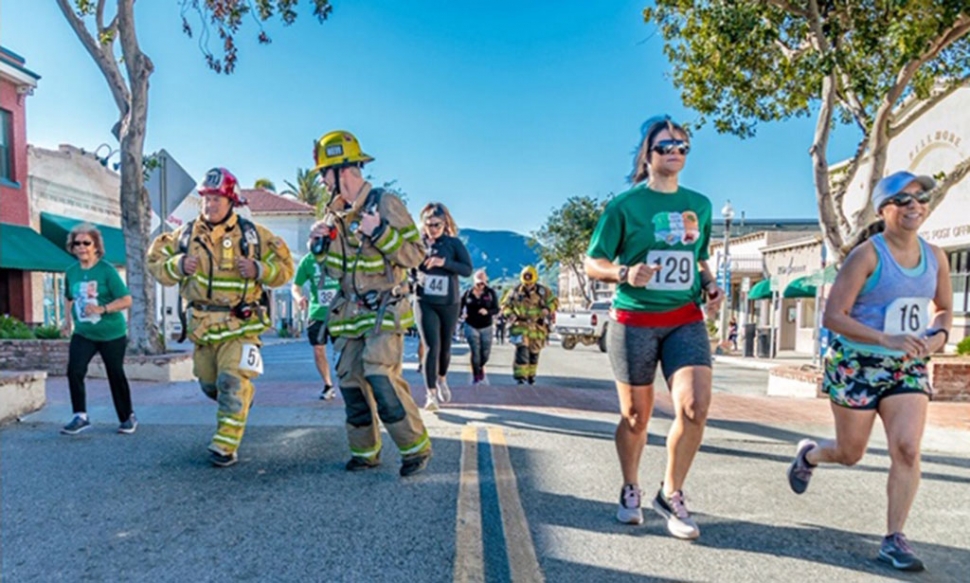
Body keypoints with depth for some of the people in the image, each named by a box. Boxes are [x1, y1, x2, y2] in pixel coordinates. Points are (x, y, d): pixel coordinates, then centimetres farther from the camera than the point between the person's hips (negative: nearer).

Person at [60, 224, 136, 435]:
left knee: (116, 375, 7)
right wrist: (68, 321, 13)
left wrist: (102, 309, -28)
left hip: (112, 334, -4)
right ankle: (80, 416, 2)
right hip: (83, 333, 4)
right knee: (74, 371, -13)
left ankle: (128, 418, 24)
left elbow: (126, 300, -16)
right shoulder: (71, 272, 1)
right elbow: (69, 298, 20)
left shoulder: (107, 270, -14)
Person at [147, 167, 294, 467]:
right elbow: (156, 261, 8)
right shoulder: (186, 234, 3)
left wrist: (258, 269, -20)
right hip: (201, 325, 4)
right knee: (210, 385, 17)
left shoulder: (252, 234, -3)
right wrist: (178, 265, -13)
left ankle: (226, 446, -3)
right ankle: (242, 398, 48)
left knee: (232, 384, -12)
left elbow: (284, 267, -1)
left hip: (240, 325, -4)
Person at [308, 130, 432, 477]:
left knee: (381, 378, -17)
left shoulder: (385, 204, -8)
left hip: (384, 310, -7)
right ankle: (365, 452, 20)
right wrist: (322, 245, -1)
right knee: (351, 381, 6)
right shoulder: (336, 213, 11)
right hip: (350, 312, 7)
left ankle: (416, 448, 0)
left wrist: (379, 232, -22)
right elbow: (335, 270, 18)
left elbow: (415, 254, -12)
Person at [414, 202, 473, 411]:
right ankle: (431, 394, -5)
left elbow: (468, 269, -9)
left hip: (449, 304, 1)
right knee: (431, 347, -10)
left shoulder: (454, 243, -2)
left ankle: (442, 380, 40)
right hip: (425, 303, -1)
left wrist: (444, 262, -22)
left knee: (445, 347, 13)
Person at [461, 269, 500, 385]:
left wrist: (487, 311, -23)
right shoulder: (468, 292, -2)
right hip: (471, 326, -1)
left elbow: (496, 309, -3)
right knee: (475, 351, -7)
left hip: (486, 327, 1)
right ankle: (476, 376, 11)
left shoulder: (490, 293, -2)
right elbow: (460, 306, 5)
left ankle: (481, 369, 39)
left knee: (485, 352, 6)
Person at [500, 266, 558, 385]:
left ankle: (531, 375, 30)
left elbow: (554, 301, 1)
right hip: (520, 326, -2)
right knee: (522, 350, -17)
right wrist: (510, 315, -12)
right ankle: (520, 375, -13)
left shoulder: (543, 291, -2)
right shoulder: (515, 292, -2)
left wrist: (548, 309, -20)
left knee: (534, 352, 13)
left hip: (537, 327, 2)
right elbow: (505, 305, 7)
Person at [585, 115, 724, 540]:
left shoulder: (699, 205, 11)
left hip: (686, 319, 3)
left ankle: (671, 494, 10)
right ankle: (630, 491, 31)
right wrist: (625, 273, -20)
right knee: (636, 415, 6)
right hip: (634, 320, -3)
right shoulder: (625, 204, -2)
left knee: (696, 405, -13)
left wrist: (711, 286, 4)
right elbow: (593, 265, -1)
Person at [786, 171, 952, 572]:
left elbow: (944, 308, 18)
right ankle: (809, 454, 44)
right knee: (850, 455, 9)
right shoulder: (867, 254, -14)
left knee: (907, 449, -10)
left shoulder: (935, 257, 3)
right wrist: (886, 339, -27)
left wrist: (939, 335, -4)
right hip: (856, 365, -4)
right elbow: (833, 316, -18)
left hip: (908, 367, 4)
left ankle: (894, 539, 4)